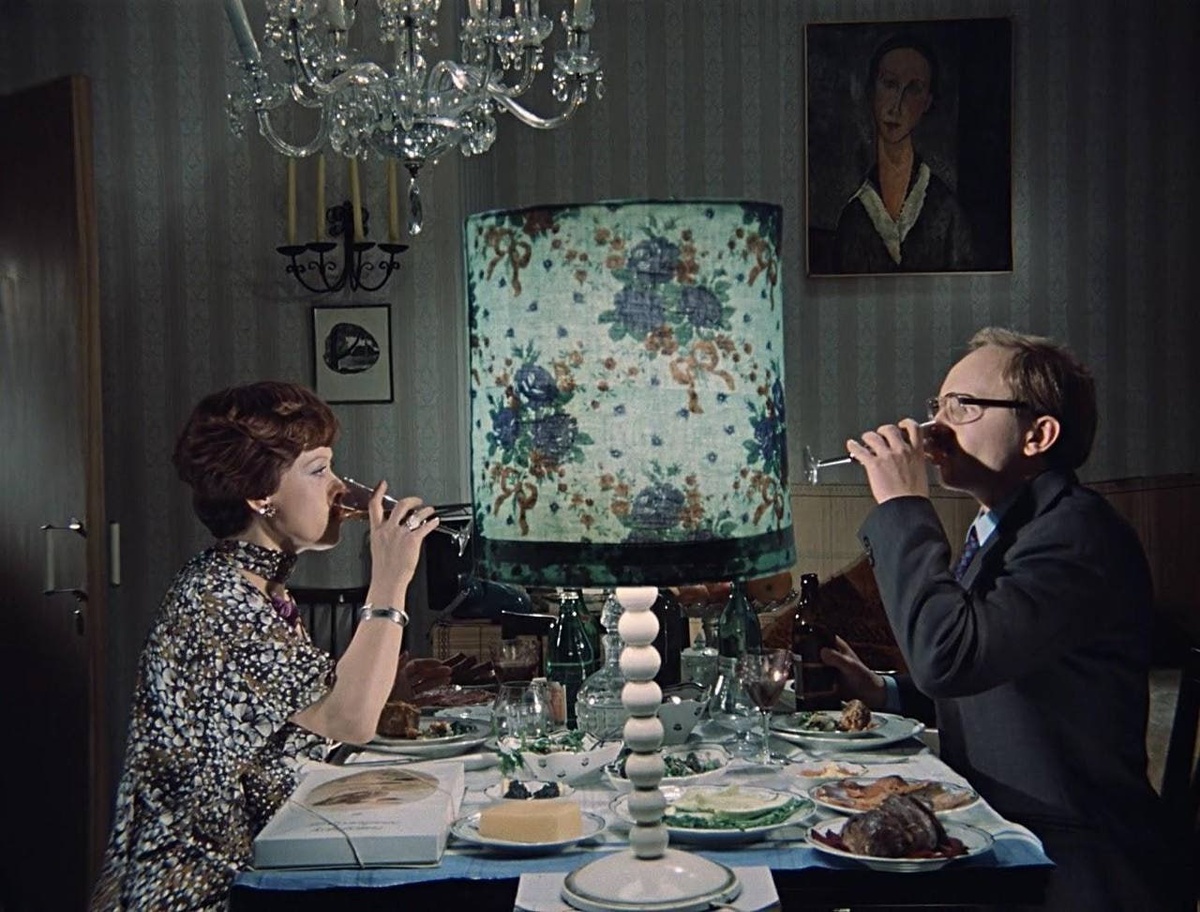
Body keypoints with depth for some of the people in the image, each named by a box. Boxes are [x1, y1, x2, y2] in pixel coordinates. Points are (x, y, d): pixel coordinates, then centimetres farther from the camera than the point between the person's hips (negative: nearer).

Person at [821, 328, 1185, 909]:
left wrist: (901, 505, -21)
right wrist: (887, 694, 8)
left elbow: (947, 658, -31)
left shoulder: (1078, 532, -19)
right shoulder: (997, 531, 13)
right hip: (992, 834, 9)